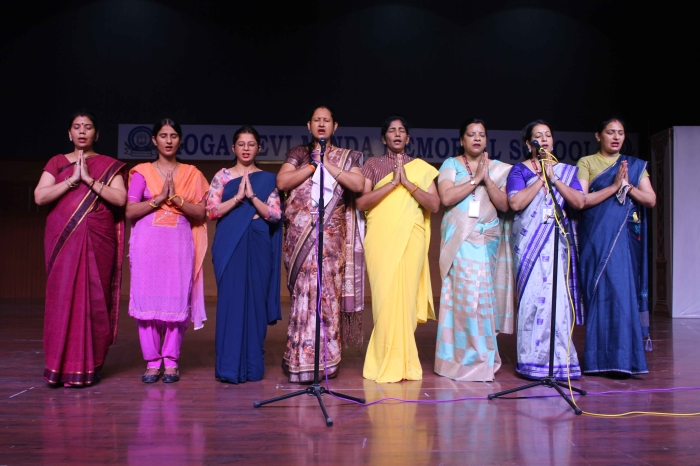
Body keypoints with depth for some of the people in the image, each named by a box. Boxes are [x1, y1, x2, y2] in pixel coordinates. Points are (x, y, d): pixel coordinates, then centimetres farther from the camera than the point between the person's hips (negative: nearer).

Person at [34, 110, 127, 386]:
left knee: (95, 299, -2)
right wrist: (71, 180, -9)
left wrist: (89, 179, -11)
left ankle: (90, 365, 6)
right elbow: (39, 197, 0)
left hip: (98, 240, -1)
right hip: (64, 239, 1)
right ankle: (61, 365, 2)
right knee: (63, 297, -4)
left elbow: (120, 199, -5)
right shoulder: (57, 162, 12)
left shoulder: (110, 166, 9)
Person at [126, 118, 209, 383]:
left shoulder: (191, 174, 12)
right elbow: (130, 212, 1)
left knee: (177, 300, -3)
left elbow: (201, 213, 3)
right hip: (148, 242, 0)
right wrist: (159, 198, -10)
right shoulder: (142, 172, 10)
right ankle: (152, 361, 8)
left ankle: (171, 361, 8)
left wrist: (176, 198, -11)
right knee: (147, 299, -3)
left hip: (179, 242, 0)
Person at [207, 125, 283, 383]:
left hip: (258, 245, 1)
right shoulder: (222, 176, 8)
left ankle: (253, 365, 13)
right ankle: (229, 367, 2)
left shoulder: (267, 179, 10)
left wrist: (252, 196, -11)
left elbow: (275, 215, 0)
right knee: (231, 300, -5)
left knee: (256, 300, 2)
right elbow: (211, 211, -2)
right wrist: (237, 197, -11)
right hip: (229, 245, -1)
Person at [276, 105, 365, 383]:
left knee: (329, 289, -7)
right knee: (305, 290, -6)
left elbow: (358, 185, -4)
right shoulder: (298, 154, 15)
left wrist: (328, 164, -6)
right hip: (301, 232, 0)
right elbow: (282, 182, 0)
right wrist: (313, 164, -3)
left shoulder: (347, 158, 14)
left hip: (333, 234, 0)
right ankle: (301, 359, 2)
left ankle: (326, 357, 2)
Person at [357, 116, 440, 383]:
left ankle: (401, 362, 10)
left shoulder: (421, 167, 13)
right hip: (381, 238, -1)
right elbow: (361, 202, -2)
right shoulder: (372, 165, 11)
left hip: (410, 238, 1)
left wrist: (408, 183, -8)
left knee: (406, 296, -2)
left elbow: (435, 205, 3)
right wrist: (392, 183, -10)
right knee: (384, 296, -7)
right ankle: (387, 362, 4)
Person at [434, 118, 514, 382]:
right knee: (463, 293, -8)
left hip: (487, 239, 2)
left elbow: (504, 205, 4)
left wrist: (487, 179, -6)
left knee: (482, 293, -1)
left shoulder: (498, 169, 14)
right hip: (459, 238, -2)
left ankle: (478, 358, 10)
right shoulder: (451, 164, 7)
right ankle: (463, 357, 2)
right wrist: (475, 179, -9)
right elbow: (446, 197, -9)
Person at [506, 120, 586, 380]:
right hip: (529, 242, -2)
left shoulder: (566, 171, 15)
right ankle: (533, 361, 2)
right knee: (533, 297, -6)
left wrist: (553, 177, -7)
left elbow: (580, 202, -1)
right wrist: (541, 178, -7)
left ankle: (559, 360, 9)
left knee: (558, 298, -1)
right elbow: (515, 203, -11)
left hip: (559, 242, 3)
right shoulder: (519, 170, 6)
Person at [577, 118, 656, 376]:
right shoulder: (586, 163, 5)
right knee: (600, 292, -4)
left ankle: (623, 357, 8)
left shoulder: (636, 166, 15)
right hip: (596, 237, -3)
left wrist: (628, 186, -10)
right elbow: (582, 200, -7)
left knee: (624, 292, 0)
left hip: (625, 238, 3)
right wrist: (614, 186, -13)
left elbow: (651, 200, 6)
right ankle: (600, 358, 2)